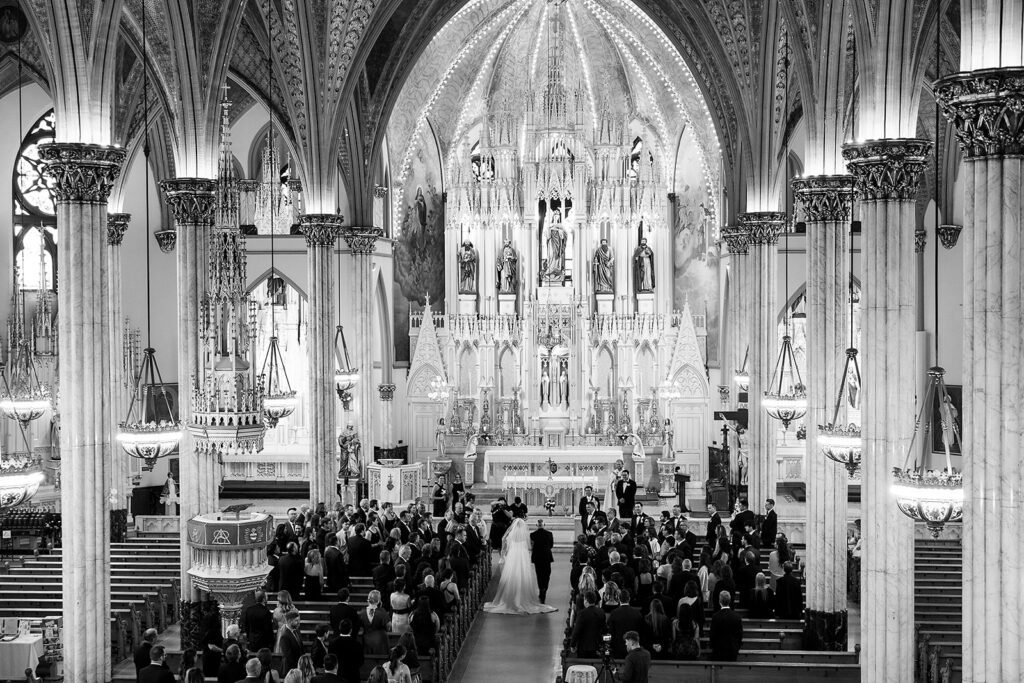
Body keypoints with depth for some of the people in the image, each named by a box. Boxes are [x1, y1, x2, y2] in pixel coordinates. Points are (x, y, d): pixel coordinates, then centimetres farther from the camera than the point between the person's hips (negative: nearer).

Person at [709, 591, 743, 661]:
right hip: (733, 650, 2)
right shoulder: (737, 616, -4)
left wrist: (712, 647, 6)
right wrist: (738, 647, 14)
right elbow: (740, 634, 2)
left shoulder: (716, 616, -12)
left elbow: (713, 634, -6)